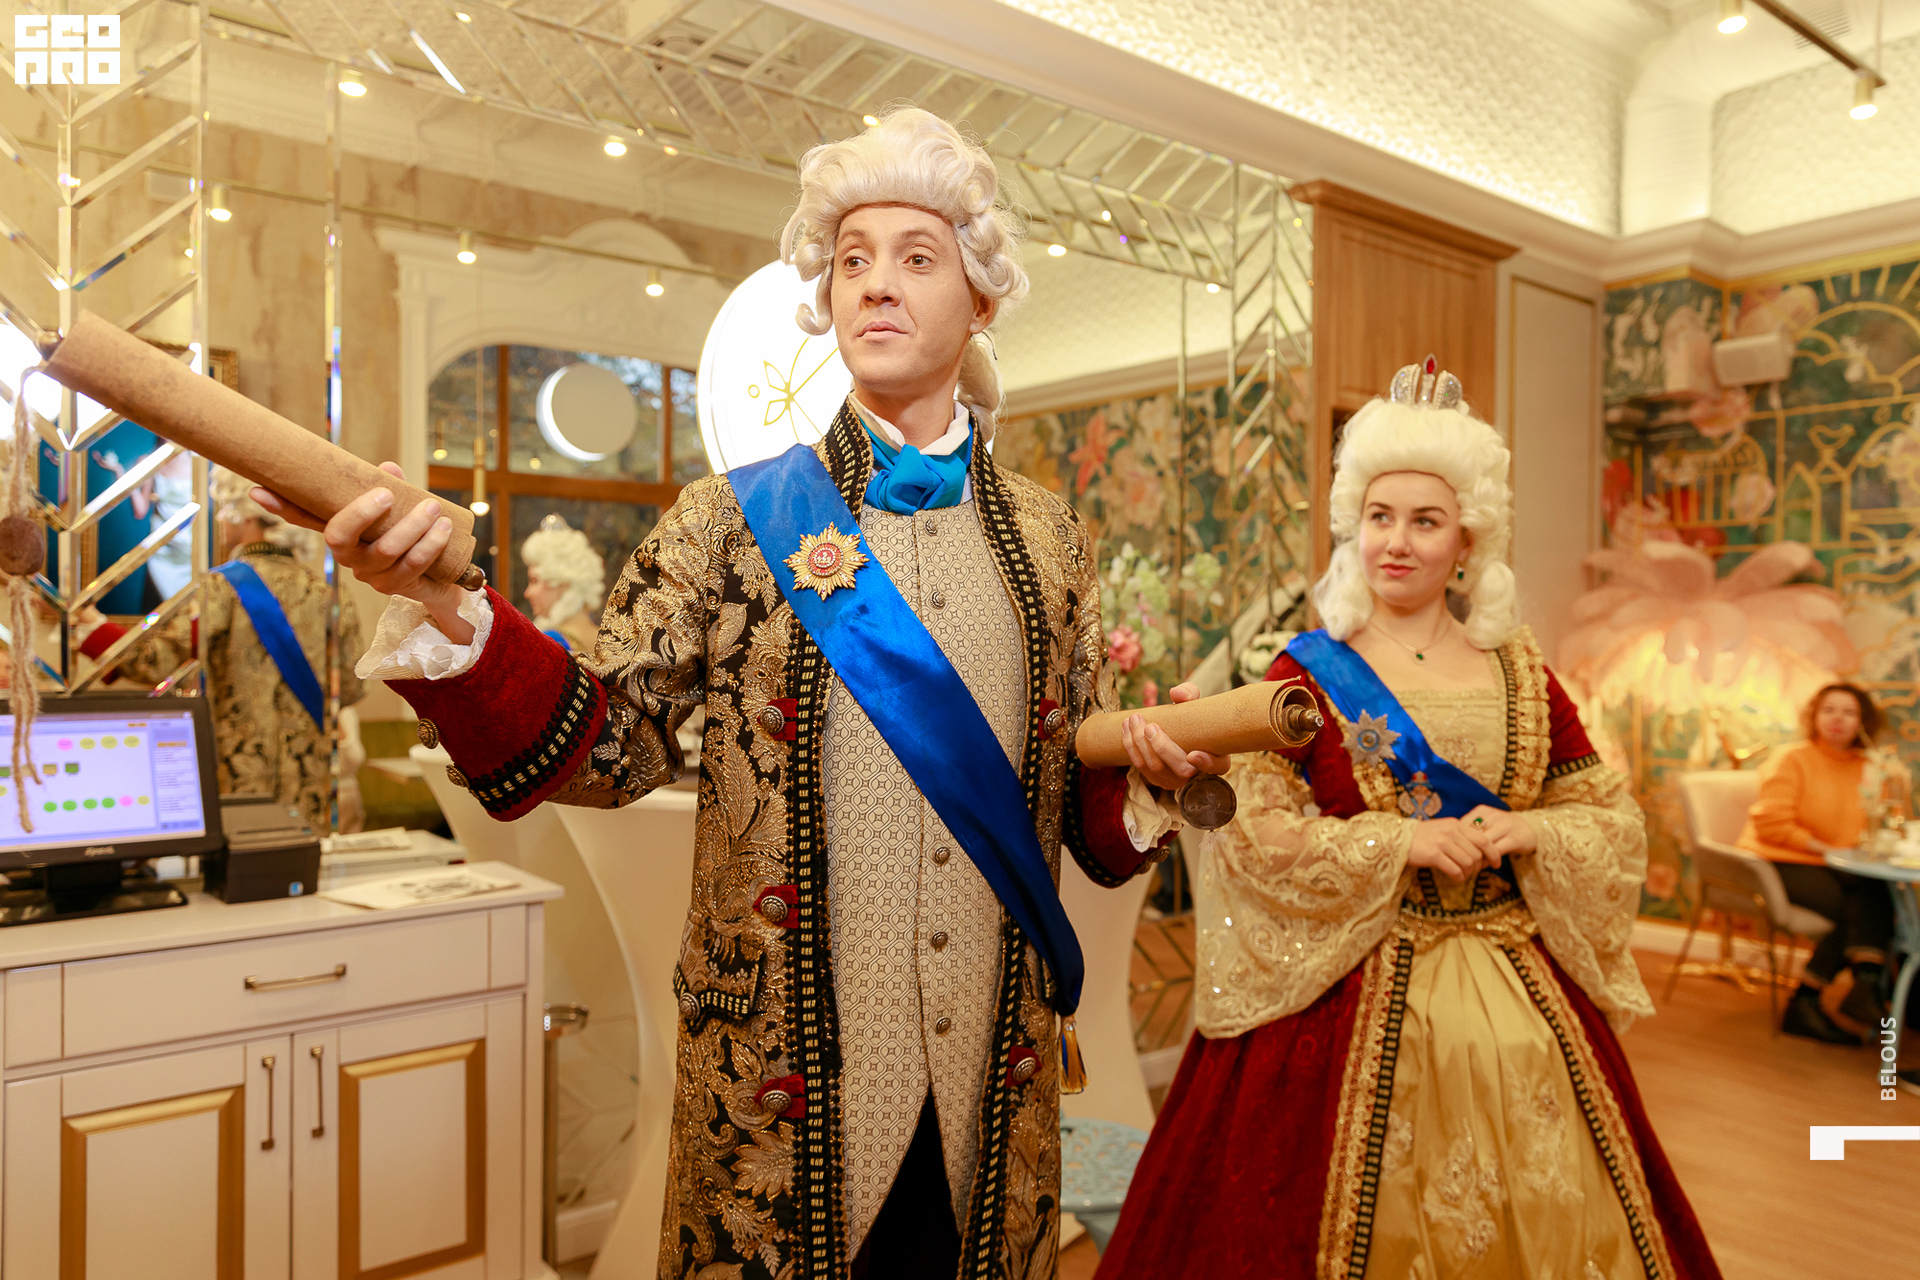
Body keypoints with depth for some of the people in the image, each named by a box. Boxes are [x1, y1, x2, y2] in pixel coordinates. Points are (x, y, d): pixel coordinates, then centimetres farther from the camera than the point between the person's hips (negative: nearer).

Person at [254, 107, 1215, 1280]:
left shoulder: (1046, 535, 6)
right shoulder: (738, 519, -1)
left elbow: (1088, 804, 11)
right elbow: (609, 741, -9)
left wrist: (1152, 766, -10)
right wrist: (445, 612, -23)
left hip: (991, 1064, 3)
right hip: (791, 1068, -2)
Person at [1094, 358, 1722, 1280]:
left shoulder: (1519, 675, 7)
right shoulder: (1307, 674, -3)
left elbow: (1617, 821, 10)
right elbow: (1247, 833, -11)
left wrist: (1532, 832, -10)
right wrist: (1401, 839, -18)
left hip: (1516, 990, 4)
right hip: (1352, 994, -3)